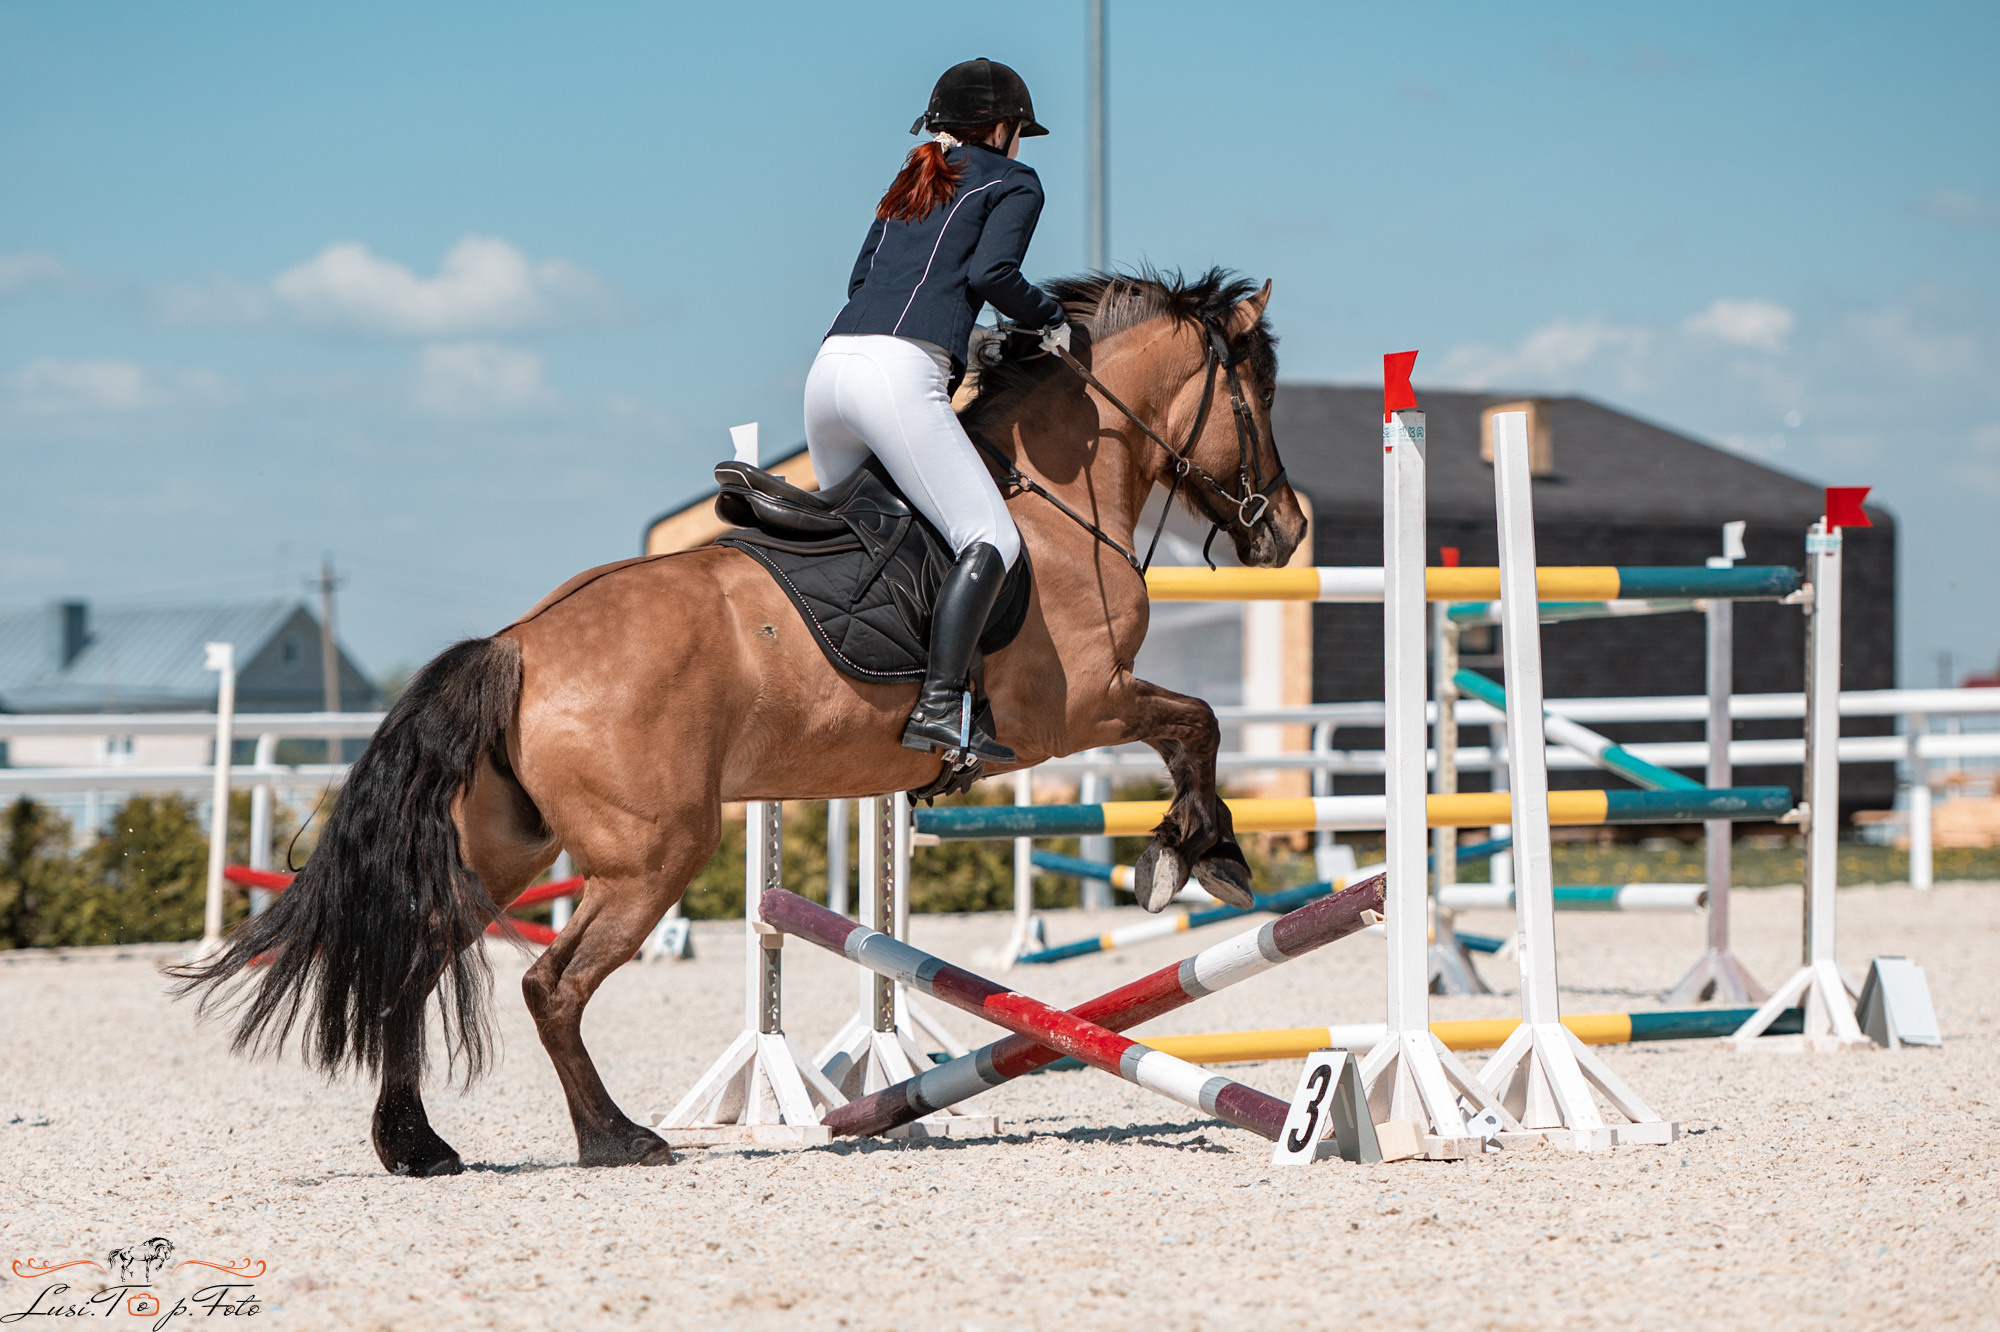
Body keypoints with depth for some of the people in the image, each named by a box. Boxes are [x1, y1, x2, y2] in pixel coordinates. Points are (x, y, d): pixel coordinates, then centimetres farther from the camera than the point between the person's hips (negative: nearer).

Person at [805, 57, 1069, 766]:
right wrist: (1049, 320, 9)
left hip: (830, 366, 8)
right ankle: (940, 706, -25)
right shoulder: (1014, 183, 10)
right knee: (989, 540, -10)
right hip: (899, 378, -8)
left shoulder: (910, 183, 30)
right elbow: (991, 271, -7)